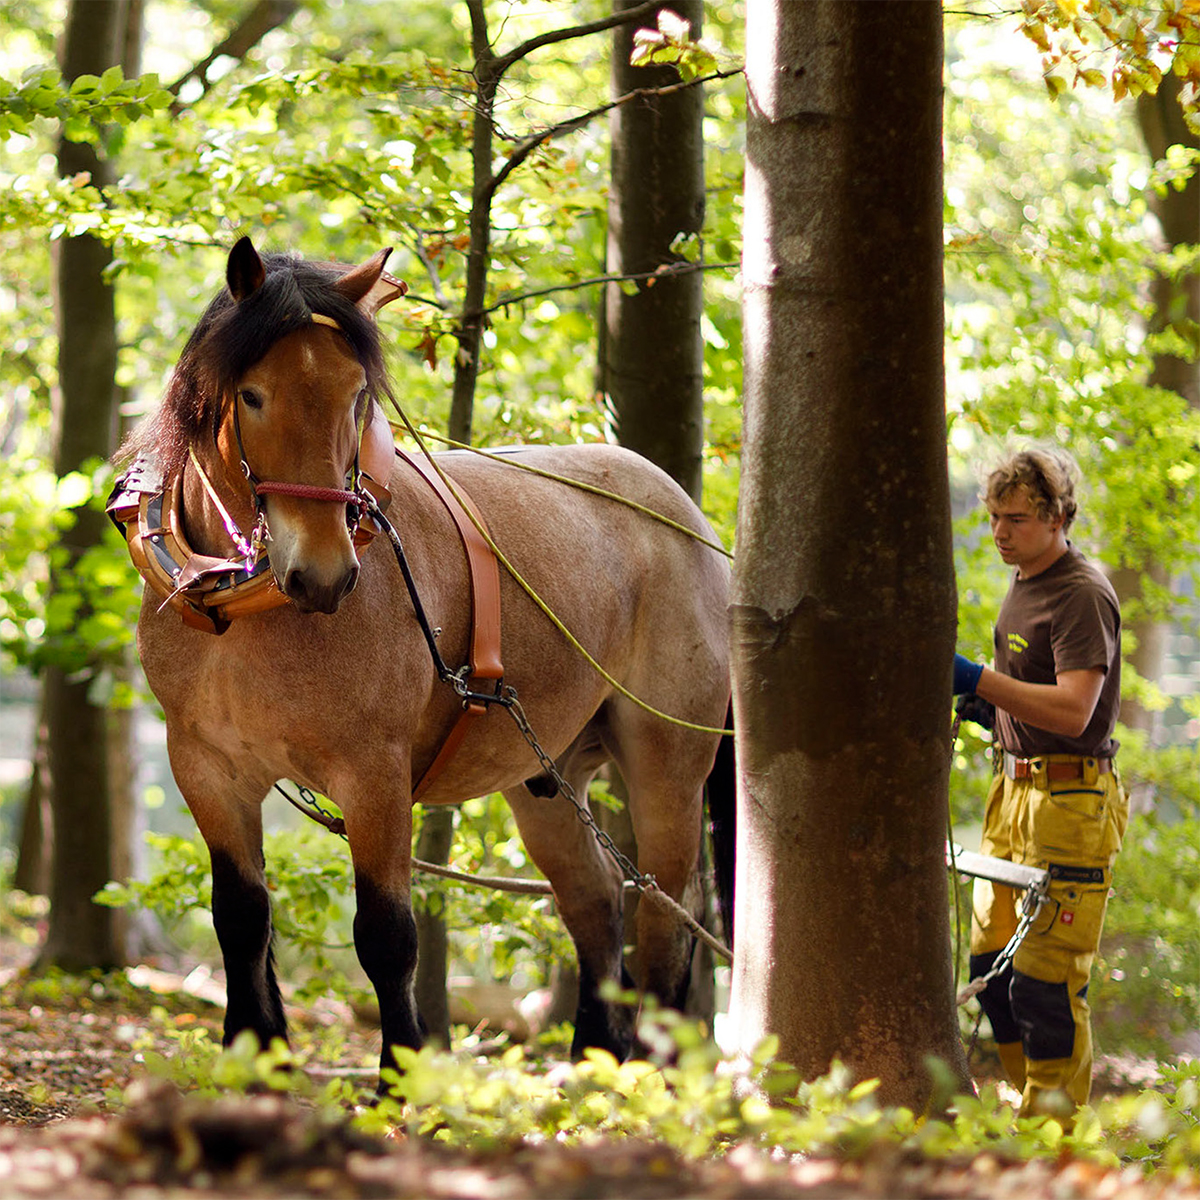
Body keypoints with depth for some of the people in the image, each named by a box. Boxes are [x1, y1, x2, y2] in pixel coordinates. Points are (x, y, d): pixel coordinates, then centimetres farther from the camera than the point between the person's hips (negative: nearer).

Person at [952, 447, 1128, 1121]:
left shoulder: (1084, 595, -13)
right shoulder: (1025, 585, 16)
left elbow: (1072, 710, -24)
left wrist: (980, 681, -27)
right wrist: (990, 710, 12)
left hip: (1070, 802, -10)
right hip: (1017, 791, 10)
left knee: (1045, 977, -10)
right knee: (992, 965, 10)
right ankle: (1032, 1110, 20)